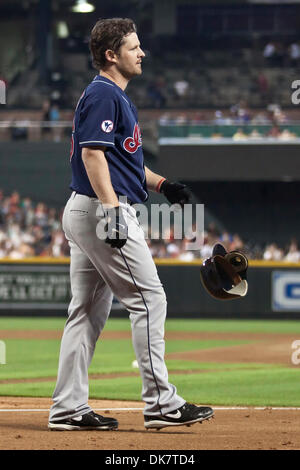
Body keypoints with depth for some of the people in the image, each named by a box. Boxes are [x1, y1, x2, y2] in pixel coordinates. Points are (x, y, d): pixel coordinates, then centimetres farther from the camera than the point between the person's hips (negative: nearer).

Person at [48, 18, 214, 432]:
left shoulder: (115, 96, 21)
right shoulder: (103, 94, -12)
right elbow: (93, 153, -21)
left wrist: (162, 184, 18)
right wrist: (110, 208, -29)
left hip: (84, 213, 11)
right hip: (101, 210, -11)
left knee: (89, 311, 9)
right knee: (148, 299, -8)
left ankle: (68, 409, 9)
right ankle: (161, 402, -8)